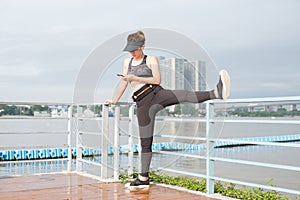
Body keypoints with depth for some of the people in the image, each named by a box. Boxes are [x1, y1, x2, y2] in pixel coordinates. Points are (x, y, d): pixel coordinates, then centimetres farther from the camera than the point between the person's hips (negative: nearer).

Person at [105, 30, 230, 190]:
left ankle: (216, 93, -48)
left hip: (156, 93, -2)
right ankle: (144, 178, 7)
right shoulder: (127, 62, 21)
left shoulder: (151, 60, 7)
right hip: (143, 104, 3)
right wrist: (114, 100, 36)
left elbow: (157, 80, -6)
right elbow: (123, 83, 30)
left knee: (185, 95, -31)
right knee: (145, 142, 1)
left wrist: (135, 78, -10)